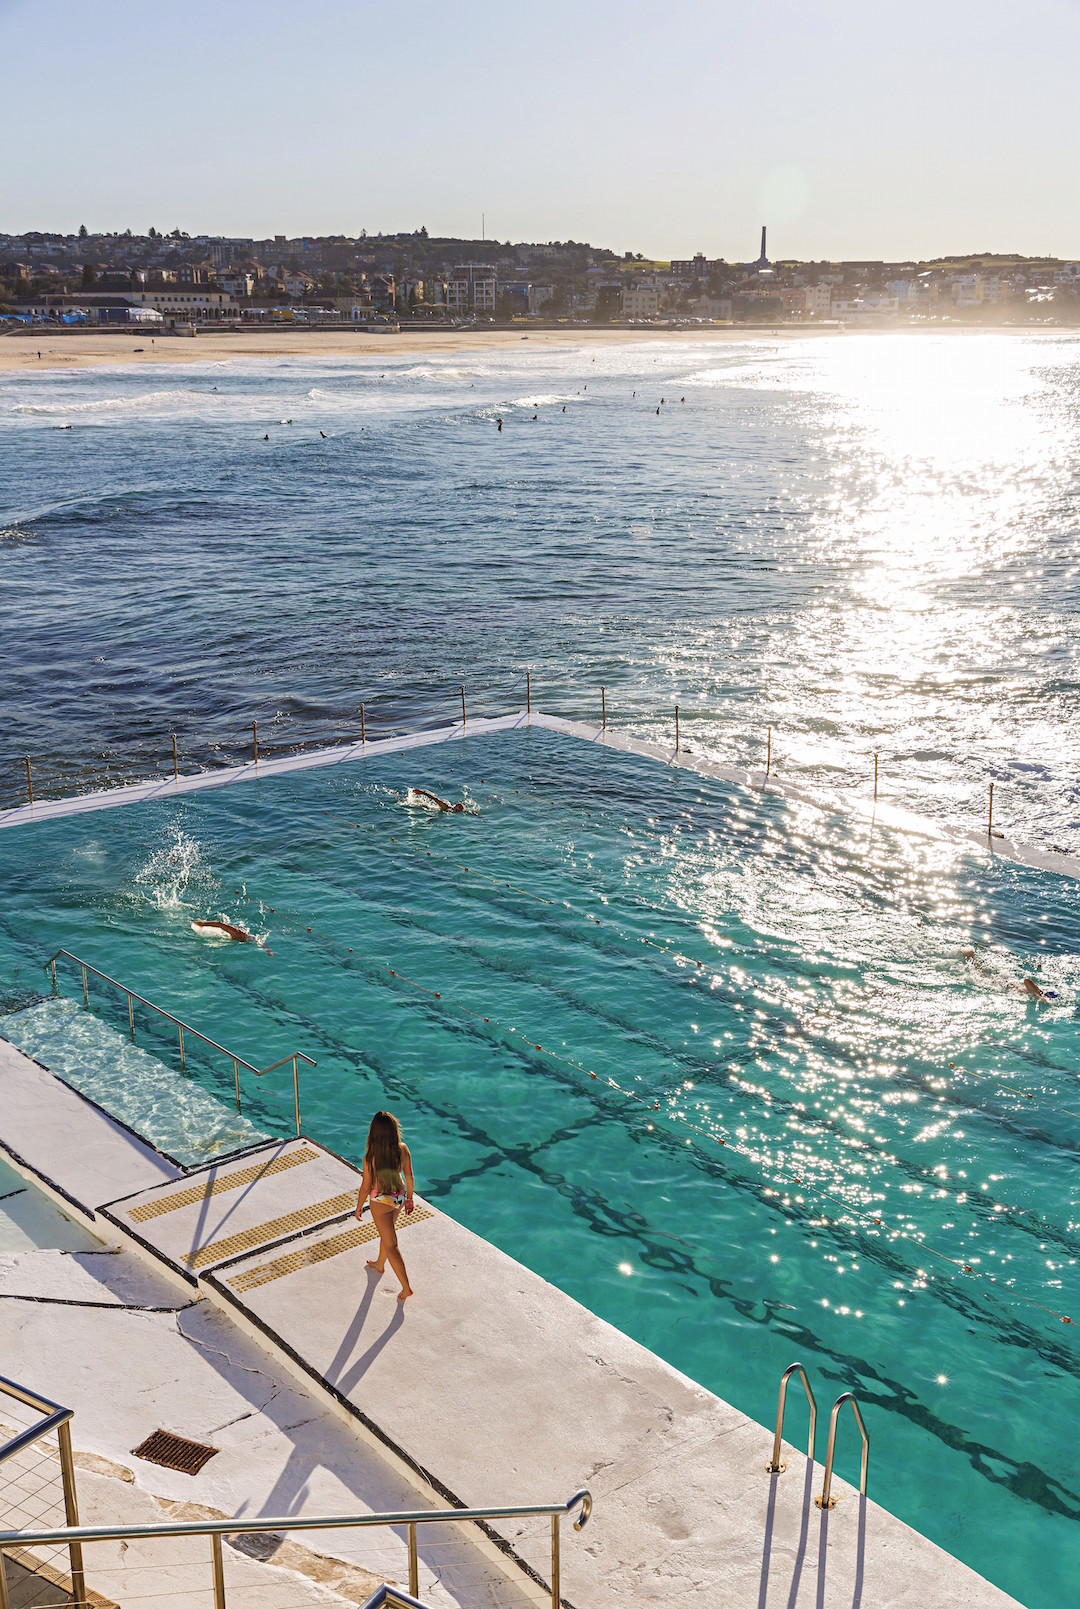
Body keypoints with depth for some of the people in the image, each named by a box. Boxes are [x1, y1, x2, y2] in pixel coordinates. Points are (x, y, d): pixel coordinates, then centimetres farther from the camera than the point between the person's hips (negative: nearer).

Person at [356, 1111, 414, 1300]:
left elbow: (366, 1186, -17)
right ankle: (379, 1263, 56)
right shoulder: (402, 1149, -17)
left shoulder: (370, 1157, -28)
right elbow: (409, 1176, -3)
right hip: (399, 1197, 5)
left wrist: (359, 1207, 0)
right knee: (386, 1233, 31)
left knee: (391, 1245, 8)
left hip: (381, 1202, -5)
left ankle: (406, 1288, 11)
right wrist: (409, 1197, 14)